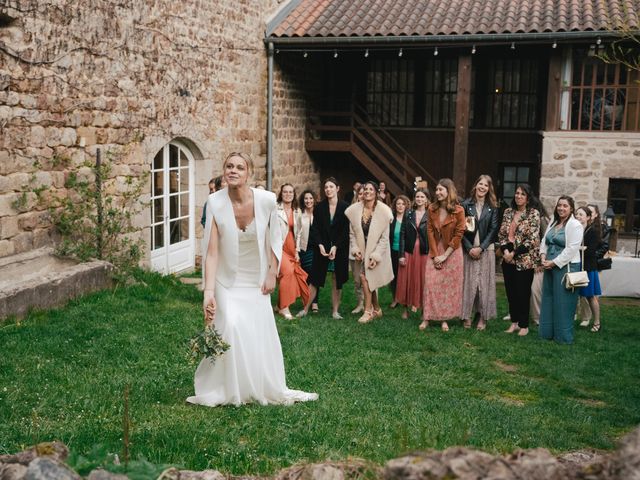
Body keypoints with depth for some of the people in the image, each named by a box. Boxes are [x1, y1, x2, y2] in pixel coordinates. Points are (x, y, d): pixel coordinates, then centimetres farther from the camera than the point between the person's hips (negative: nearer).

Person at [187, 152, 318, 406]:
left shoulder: (266, 200, -16)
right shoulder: (215, 203, -20)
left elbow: (274, 240, 0)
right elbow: (212, 250, -21)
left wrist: (272, 274, 1)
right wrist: (208, 291, -27)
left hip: (256, 280, 2)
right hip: (228, 281, -2)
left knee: (262, 334, 8)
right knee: (230, 329, -14)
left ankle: (269, 389, 28)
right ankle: (225, 391, 7)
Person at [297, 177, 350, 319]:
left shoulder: (345, 207, -3)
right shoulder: (319, 207, 2)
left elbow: (345, 230, -5)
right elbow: (315, 229, 0)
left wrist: (335, 247, -14)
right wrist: (320, 245, -13)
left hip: (340, 248, -1)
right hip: (322, 247, 1)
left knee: (337, 280, 5)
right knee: (315, 278, 2)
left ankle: (335, 310, 13)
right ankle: (305, 308, 9)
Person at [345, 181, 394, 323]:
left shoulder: (383, 211, -13)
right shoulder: (355, 209, -4)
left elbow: (385, 237, -12)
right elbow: (352, 232, 3)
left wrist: (375, 256, -16)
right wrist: (355, 249, -8)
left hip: (376, 251, -4)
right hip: (362, 251, 4)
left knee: (365, 277, -11)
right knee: (368, 280, 8)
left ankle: (368, 311, 2)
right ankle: (376, 309, 25)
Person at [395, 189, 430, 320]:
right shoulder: (408, 214, 5)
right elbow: (402, 234, 2)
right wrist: (401, 254, -4)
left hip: (424, 253, -2)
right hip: (409, 252, 2)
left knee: (422, 280, 3)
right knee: (407, 280, 6)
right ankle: (405, 308, 18)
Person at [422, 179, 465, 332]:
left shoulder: (458, 210, -12)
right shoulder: (432, 209, -2)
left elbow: (458, 235, -11)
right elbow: (430, 232, -2)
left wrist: (445, 255, -12)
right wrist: (435, 254, -8)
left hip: (452, 252, -2)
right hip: (435, 250, 2)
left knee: (449, 285, 3)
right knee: (431, 283, -3)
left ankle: (444, 319, 10)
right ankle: (427, 317, 2)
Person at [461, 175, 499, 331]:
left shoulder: (492, 207, 4)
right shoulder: (466, 205, 1)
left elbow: (493, 230, -1)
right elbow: (461, 229, -1)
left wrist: (481, 247, -11)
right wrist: (469, 248, -10)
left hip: (486, 249, 1)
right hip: (469, 249, -1)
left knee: (484, 282, 2)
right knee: (468, 281, 0)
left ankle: (482, 317, 8)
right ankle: (467, 316, 8)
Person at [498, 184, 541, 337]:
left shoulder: (533, 214, -7)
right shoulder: (508, 212, 8)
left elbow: (532, 239, -13)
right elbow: (501, 233, 8)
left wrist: (514, 253, -14)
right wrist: (505, 250, -9)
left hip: (524, 259, -5)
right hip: (508, 259, 5)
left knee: (523, 292, 2)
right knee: (510, 291, 10)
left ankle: (524, 325, 14)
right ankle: (514, 322, 23)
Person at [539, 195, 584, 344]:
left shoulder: (575, 225, -11)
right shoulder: (553, 223, 14)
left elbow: (571, 249, -17)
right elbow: (545, 242, 16)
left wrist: (554, 263, -17)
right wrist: (543, 256, -3)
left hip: (565, 267, -8)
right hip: (550, 267, 8)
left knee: (562, 303, -2)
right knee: (548, 300, 13)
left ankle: (563, 336, 9)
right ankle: (547, 332, 24)